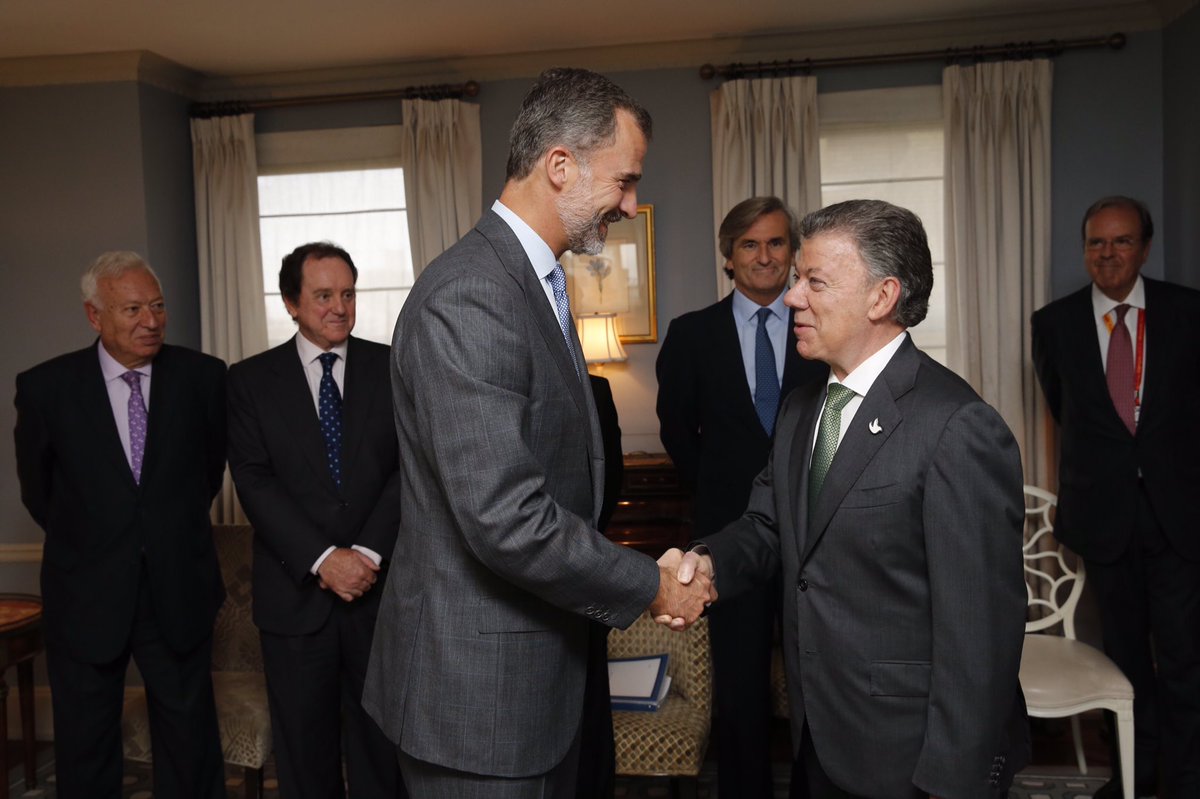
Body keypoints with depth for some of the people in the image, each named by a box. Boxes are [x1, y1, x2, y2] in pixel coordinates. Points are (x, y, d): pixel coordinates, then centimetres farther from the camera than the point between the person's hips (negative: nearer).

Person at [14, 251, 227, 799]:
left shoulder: (203, 377, -6)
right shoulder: (45, 387, -8)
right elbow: (37, 490, 6)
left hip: (179, 593, 1)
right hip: (86, 597, 0)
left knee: (191, 750, 11)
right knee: (86, 755, 14)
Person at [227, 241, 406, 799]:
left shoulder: (392, 368, 4)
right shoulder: (250, 380, 3)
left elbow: (409, 469, -2)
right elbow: (254, 481, -6)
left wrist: (370, 554, -14)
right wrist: (323, 559, -15)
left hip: (382, 584, 0)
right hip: (295, 590, 0)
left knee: (381, 738, 10)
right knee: (304, 746, 12)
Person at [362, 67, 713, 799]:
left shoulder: (539, 283, 9)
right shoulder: (467, 300, -24)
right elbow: (506, 520, -28)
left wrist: (636, 572, 8)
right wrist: (649, 586, -16)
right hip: (478, 685, -9)